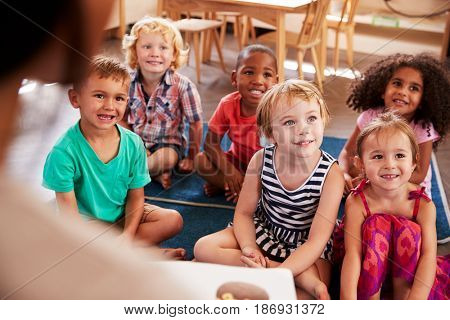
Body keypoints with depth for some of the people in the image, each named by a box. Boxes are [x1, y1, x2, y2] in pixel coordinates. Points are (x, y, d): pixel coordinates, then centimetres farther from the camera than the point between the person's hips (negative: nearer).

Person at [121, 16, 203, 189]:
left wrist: (192, 157, -3)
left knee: (167, 158, -35)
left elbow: (195, 124, -8)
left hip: (167, 145, -4)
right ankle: (155, 172, -16)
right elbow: (122, 119, 4)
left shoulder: (183, 86, -17)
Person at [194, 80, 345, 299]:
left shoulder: (331, 174, -23)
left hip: (305, 245, -5)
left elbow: (317, 239, -25)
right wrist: (249, 248, -26)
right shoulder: (261, 160, -16)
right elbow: (244, 212, -5)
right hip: (263, 231, 5)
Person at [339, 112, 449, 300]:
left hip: (407, 269, 1)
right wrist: (348, 301, -40)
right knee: (376, 226, -27)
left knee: (408, 231, -26)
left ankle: (402, 296, -14)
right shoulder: (357, 203, -21)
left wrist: (414, 301, -36)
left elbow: (429, 254, -24)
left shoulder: (424, 205, -17)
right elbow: (352, 254, -28)